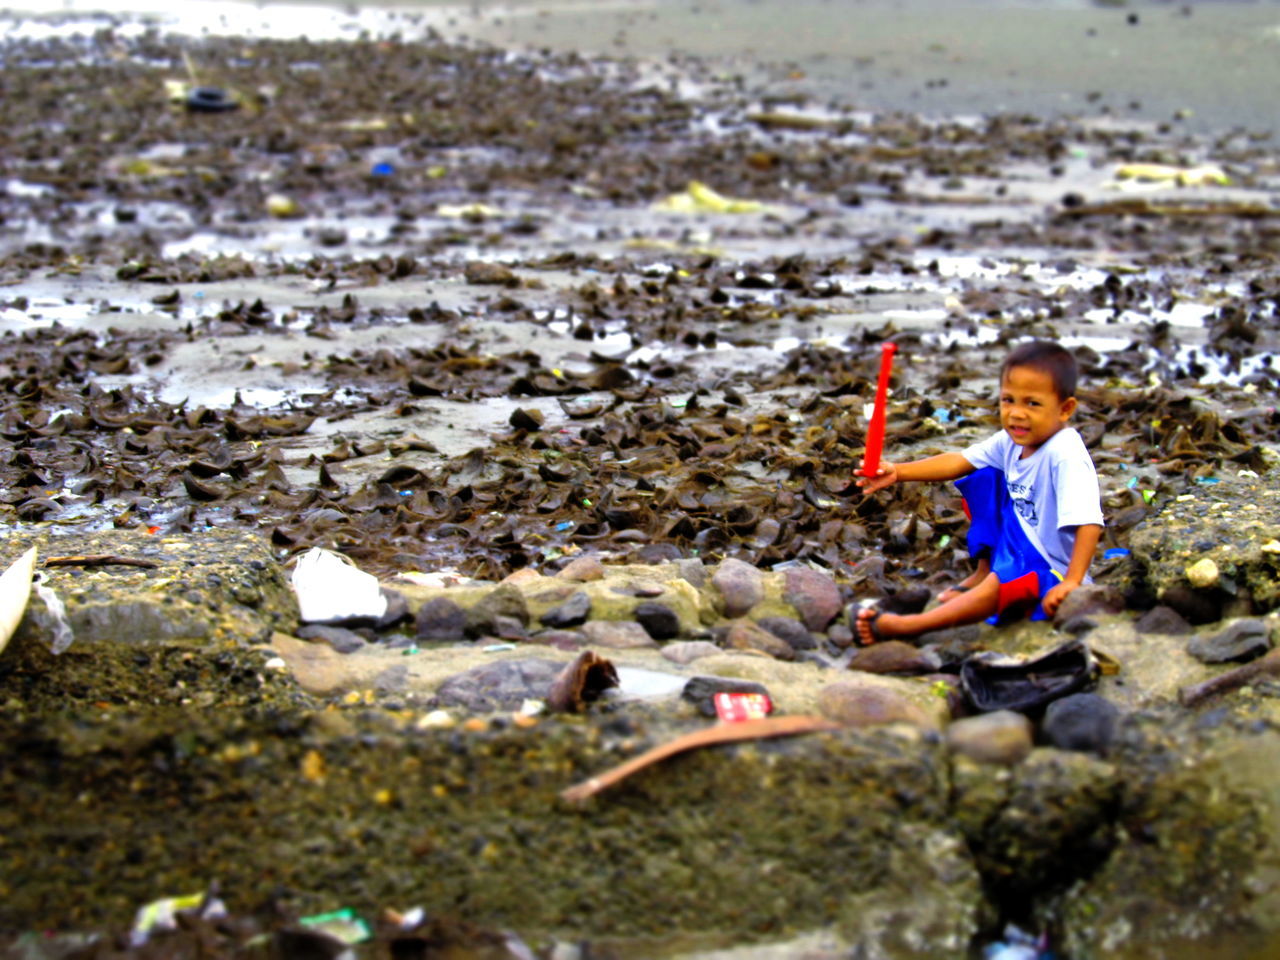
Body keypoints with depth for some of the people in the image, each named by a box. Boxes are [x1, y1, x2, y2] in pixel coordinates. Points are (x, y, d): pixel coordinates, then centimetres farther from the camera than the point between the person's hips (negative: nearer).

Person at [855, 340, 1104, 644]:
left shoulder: (1065, 454, -27)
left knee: (1003, 581, -38)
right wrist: (899, 471, -13)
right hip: (1018, 552, 9)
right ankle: (984, 573, 13)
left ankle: (904, 626, -40)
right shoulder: (1011, 442, -2)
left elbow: (1089, 523, -34)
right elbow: (958, 462, -2)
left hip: (1053, 572, -9)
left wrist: (1071, 582, -39)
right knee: (983, 480, 9)